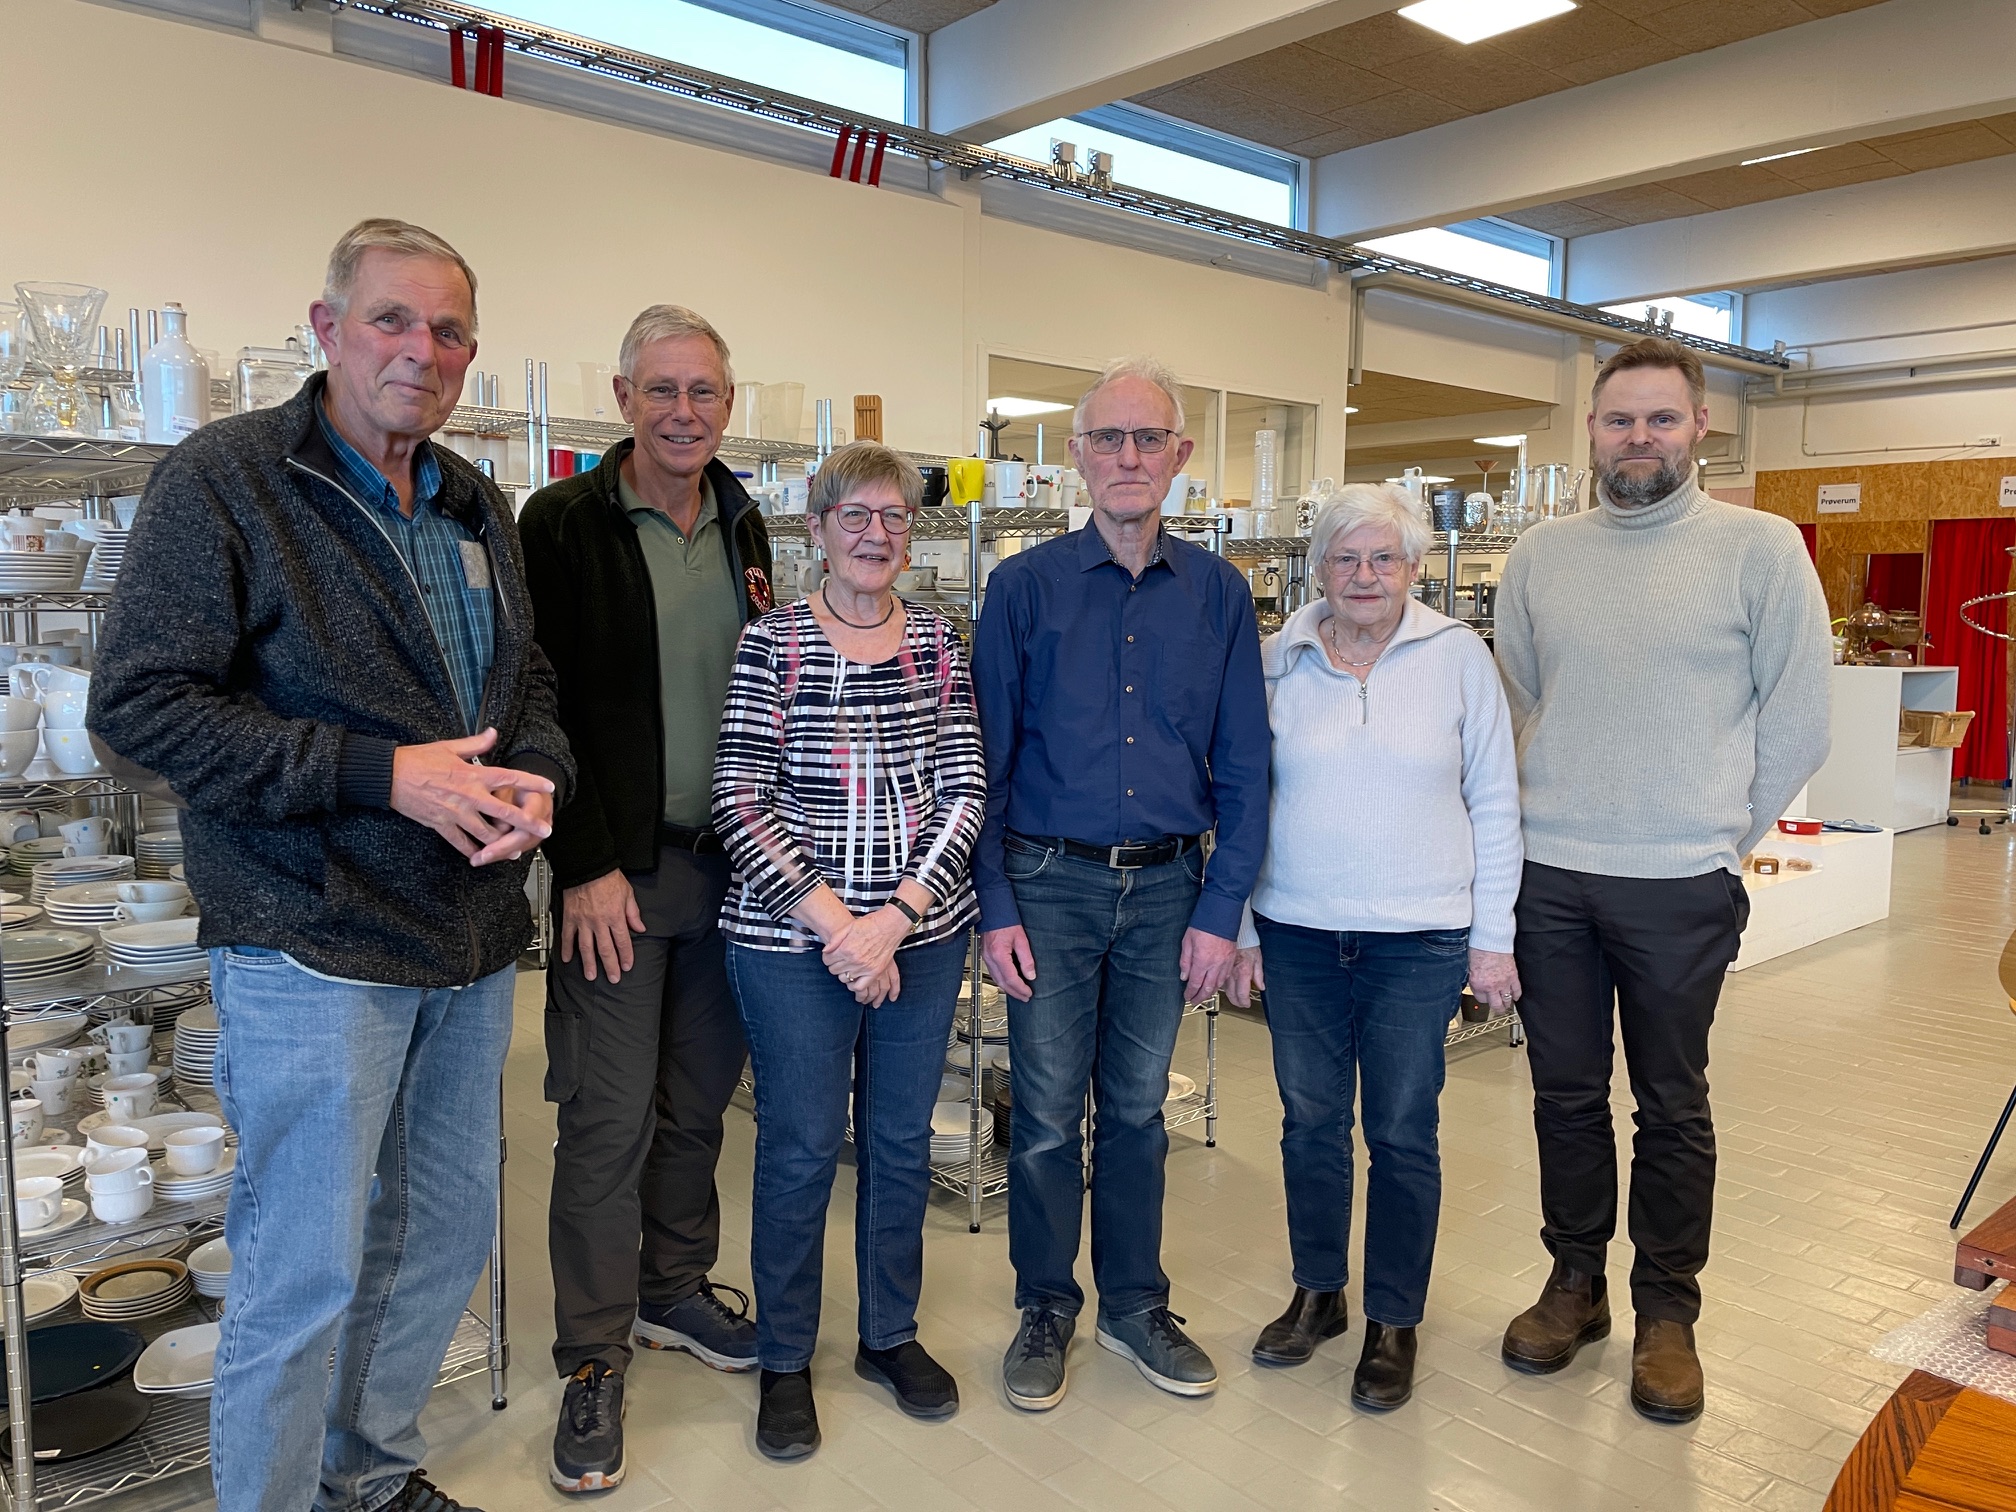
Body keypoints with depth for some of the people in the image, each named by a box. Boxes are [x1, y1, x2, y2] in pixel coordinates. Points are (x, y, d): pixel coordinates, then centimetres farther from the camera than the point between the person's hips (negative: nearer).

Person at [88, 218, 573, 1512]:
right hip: (316, 951, -7)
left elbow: (528, 675, 19)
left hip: (472, 941, 7)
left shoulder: (477, 505, 12)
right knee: (305, 1271, 3)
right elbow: (140, 701, -15)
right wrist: (382, 775, -21)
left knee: (446, 1236, 18)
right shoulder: (224, 479, -9)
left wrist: (537, 775, -4)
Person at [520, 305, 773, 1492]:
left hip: (728, 862, 5)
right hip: (616, 870, -5)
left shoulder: (744, 526, 10)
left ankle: (676, 1292, 35)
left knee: (700, 1100, 16)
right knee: (608, 1117, 2)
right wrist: (587, 866, -14)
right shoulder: (563, 525, -7)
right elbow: (544, 709, -10)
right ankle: (594, 1360, 17)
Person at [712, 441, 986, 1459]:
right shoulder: (772, 643, -5)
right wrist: (834, 922, -14)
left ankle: (890, 1334, 36)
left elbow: (963, 792, -1)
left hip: (922, 932, 3)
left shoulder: (939, 642, 4)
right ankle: (785, 1360, 28)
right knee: (800, 1149, 7)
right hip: (792, 939, -3)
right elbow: (740, 803, -9)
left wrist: (894, 918, -11)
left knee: (901, 1138, 15)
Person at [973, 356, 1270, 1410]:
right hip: (1051, 885, -2)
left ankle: (1135, 1305, 33)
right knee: (1046, 1114, 7)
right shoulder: (1026, 585, -2)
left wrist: (1221, 910, -2)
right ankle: (1045, 1310, 27)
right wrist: (995, 908, -7)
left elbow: (1243, 767, 4)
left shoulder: (1218, 594, 3)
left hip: (1168, 888, 2)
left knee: (1138, 1108, 15)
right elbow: (986, 759, -2)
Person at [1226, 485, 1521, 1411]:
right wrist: (1240, 929, 4)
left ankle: (1394, 1322, 24)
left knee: (1402, 1132, 6)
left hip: (1420, 940, -1)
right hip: (1298, 935, 2)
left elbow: (1493, 804, 2)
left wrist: (1493, 937, -1)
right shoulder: (1278, 661, 3)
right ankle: (1317, 1293, 32)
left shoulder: (1458, 657, -1)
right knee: (1310, 1122, 12)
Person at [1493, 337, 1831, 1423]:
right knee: (1566, 1094, 13)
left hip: (1680, 886, -2)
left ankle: (1667, 1310, 26)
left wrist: (1723, 837, 0)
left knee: (1672, 1107, 9)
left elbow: (1797, 724, -1)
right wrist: (1546, 812, 9)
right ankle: (1574, 1283, 30)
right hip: (1549, 876, 3)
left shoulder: (1761, 549, -4)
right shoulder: (1540, 555, 5)